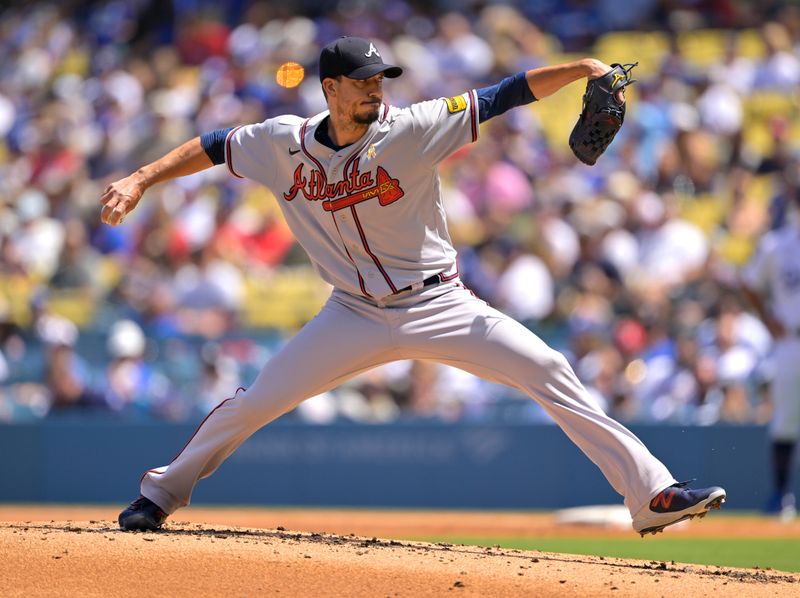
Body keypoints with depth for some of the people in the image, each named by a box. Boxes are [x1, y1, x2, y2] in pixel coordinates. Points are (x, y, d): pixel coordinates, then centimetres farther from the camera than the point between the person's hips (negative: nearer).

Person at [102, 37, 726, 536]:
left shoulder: (411, 130, -14)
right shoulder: (286, 142, -5)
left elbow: (503, 96, -19)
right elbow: (216, 146, 9)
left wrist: (579, 69, -30)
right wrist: (141, 180, 1)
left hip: (438, 305, -2)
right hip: (356, 315, 2)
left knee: (548, 371, -17)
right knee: (255, 402, 1)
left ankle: (653, 494, -16)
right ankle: (164, 492, 26)